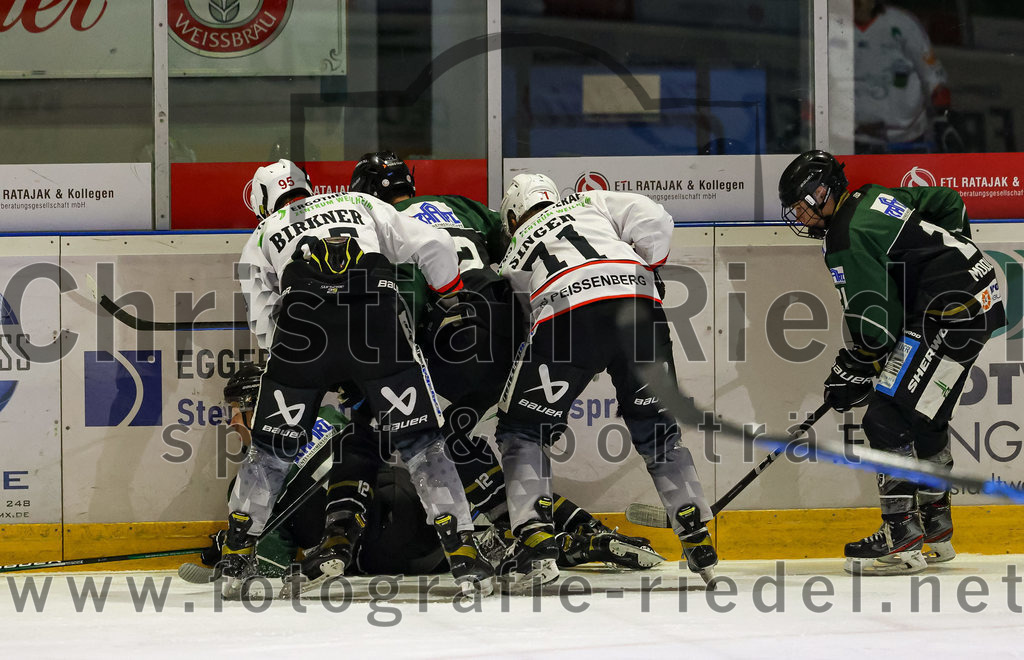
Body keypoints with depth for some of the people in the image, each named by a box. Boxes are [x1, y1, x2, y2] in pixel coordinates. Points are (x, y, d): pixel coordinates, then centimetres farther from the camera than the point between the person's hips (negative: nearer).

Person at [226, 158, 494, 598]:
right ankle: (462, 553, 1)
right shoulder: (362, 205, 31)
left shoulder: (264, 236, 29)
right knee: (419, 440, 7)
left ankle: (235, 560, 16)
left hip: (303, 327, 0)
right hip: (378, 323, 0)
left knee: (274, 446, 15)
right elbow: (433, 246, 21)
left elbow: (263, 321, 20)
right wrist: (453, 300, 36)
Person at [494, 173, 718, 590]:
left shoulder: (514, 255, 31)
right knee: (656, 429, 20)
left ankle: (535, 540, -2)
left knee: (522, 430, 13)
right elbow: (654, 220, 15)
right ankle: (698, 541, 16)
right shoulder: (590, 203, 30)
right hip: (639, 307, 2)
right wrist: (649, 272, 28)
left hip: (568, 315, -2)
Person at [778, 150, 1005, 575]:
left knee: (887, 419, -11)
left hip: (953, 313, -11)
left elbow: (875, 323, -15)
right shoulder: (875, 197, 14)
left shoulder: (846, 241, -14)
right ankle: (935, 529, 30)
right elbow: (949, 202, 25)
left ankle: (902, 535, -13)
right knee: (925, 416, 21)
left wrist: (851, 373, -2)